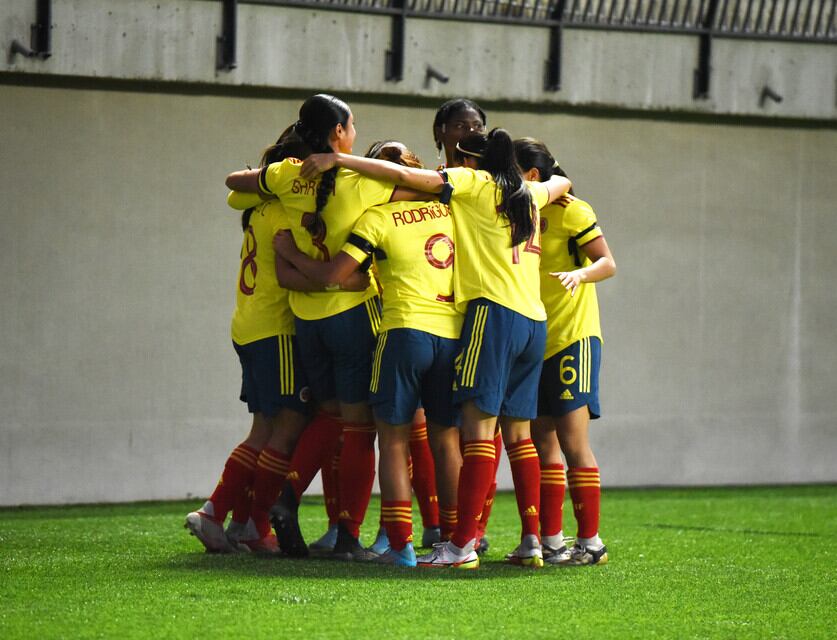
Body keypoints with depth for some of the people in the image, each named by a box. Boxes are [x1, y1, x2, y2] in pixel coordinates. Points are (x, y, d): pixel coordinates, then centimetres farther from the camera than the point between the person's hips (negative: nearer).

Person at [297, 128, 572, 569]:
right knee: (517, 432, 10)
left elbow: (404, 175, -5)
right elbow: (561, 183, 44)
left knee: (479, 426, -13)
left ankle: (462, 544, -20)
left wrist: (337, 159, -2)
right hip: (534, 321, 7)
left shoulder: (475, 184, 3)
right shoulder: (529, 195, 21)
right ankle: (531, 541, 6)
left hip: (493, 311, -7)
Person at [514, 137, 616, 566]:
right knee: (542, 443, 6)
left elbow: (607, 262, -11)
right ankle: (551, 542, 9)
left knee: (572, 441, -10)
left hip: (572, 338, -7)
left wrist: (581, 274, -31)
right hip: (533, 343, 7)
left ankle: (590, 542, -7)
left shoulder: (569, 210, -8)